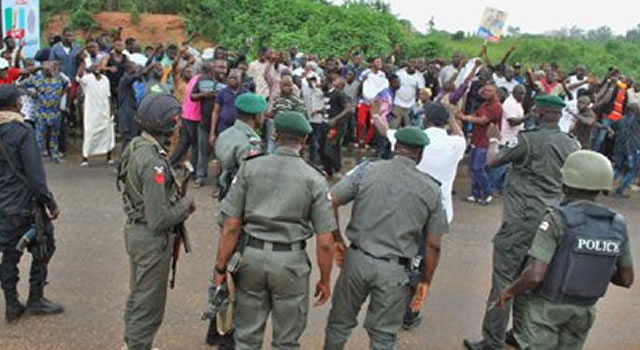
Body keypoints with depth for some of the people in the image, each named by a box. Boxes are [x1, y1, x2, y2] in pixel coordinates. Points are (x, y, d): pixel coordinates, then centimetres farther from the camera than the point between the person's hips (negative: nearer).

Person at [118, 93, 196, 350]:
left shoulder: (135, 146, 0)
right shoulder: (153, 162, -28)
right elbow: (159, 220, -27)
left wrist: (178, 203, 5)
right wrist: (186, 205, -11)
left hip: (135, 230, 10)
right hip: (152, 239, -10)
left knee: (138, 294, 26)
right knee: (149, 303, 7)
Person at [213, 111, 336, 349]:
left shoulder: (249, 168, -2)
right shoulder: (314, 179, -5)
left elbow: (231, 226, -5)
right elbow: (324, 241, -7)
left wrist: (220, 268, 4)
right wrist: (325, 280, 6)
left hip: (252, 255, 2)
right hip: (291, 261, -1)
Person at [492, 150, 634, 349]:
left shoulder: (557, 220, -20)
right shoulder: (617, 225, -6)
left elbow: (535, 275, -26)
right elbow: (626, 279, 3)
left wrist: (510, 291, -8)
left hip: (548, 307, -4)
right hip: (584, 311, 5)